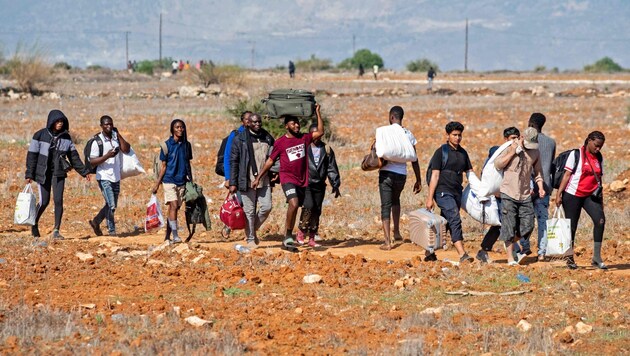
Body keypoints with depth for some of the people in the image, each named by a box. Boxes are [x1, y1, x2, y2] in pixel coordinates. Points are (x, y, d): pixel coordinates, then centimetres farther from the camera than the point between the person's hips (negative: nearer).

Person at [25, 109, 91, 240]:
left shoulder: (66, 137, 4)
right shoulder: (40, 136, -6)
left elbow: (74, 157, 9)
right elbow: (32, 156, -4)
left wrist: (84, 171, 5)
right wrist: (29, 174, -9)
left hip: (58, 174, 2)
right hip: (43, 174, -2)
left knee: (58, 200, -8)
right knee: (44, 201, -1)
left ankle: (56, 231, -4)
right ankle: (35, 223, 26)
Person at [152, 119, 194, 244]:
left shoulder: (187, 145, 9)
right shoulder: (167, 145, -3)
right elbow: (164, 166, 0)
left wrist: (191, 181, 16)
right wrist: (157, 183, -3)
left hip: (182, 181, 4)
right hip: (170, 180, -4)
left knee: (175, 209, 6)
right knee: (174, 206, -15)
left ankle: (167, 236, 13)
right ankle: (175, 236, -20)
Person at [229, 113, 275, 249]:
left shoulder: (268, 139, 12)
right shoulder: (240, 139, 0)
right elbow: (233, 161, -1)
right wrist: (233, 183, -6)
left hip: (264, 181, 4)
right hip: (248, 181, -3)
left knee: (266, 207, -5)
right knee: (249, 211, 0)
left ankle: (253, 229, 18)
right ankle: (250, 239, 10)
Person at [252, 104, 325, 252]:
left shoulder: (304, 138, 8)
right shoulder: (280, 142, -2)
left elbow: (320, 132, 1)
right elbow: (270, 161, 5)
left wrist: (317, 113, -1)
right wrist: (258, 178, 4)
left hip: (302, 181, 5)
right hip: (288, 179, -5)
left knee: (294, 209, 11)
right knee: (294, 204, -26)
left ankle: (286, 241, 21)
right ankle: (288, 236, -18)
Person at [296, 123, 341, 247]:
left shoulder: (326, 150, 11)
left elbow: (332, 168, 13)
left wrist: (335, 185, 7)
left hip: (319, 185, 3)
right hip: (306, 183, -3)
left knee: (317, 211, 3)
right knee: (309, 206, -21)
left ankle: (312, 238, 10)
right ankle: (301, 232, -7)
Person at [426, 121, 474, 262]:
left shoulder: (463, 153, 15)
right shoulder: (441, 152, -4)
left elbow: (469, 173, 20)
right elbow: (435, 175, -7)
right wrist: (429, 198, -10)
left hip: (457, 193, 7)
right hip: (443, 192, -7)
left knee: (445, 224, 9)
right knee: (455, 220, -19)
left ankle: (430, 252, 21)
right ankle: (462, 255, -26)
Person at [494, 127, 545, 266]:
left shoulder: (535, 152, 9)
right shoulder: (511, 148, -3)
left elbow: (537, 171, 19)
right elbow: (497, 164, -7)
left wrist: (540, 187, 6)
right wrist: (512, 152, -14)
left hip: (525, 195, 4)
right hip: (509, 193, -4)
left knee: (527, 226, 0)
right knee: (509, 227, -3)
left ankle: (510, 246, 24)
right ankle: (510, 258, 3)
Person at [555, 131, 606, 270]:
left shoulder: (599, 158, 11)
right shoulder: (576, 154, -4)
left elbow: (598, 179, 16)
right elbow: (567, 175, -6)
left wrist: (601, 200, 14)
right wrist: (559, 194, -11)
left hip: (591, 196, 4)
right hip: (573, 195, -4)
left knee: (600, 220, -15)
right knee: (571, 226, 0)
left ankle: (597, 258, -11)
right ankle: (570, 259, 13)